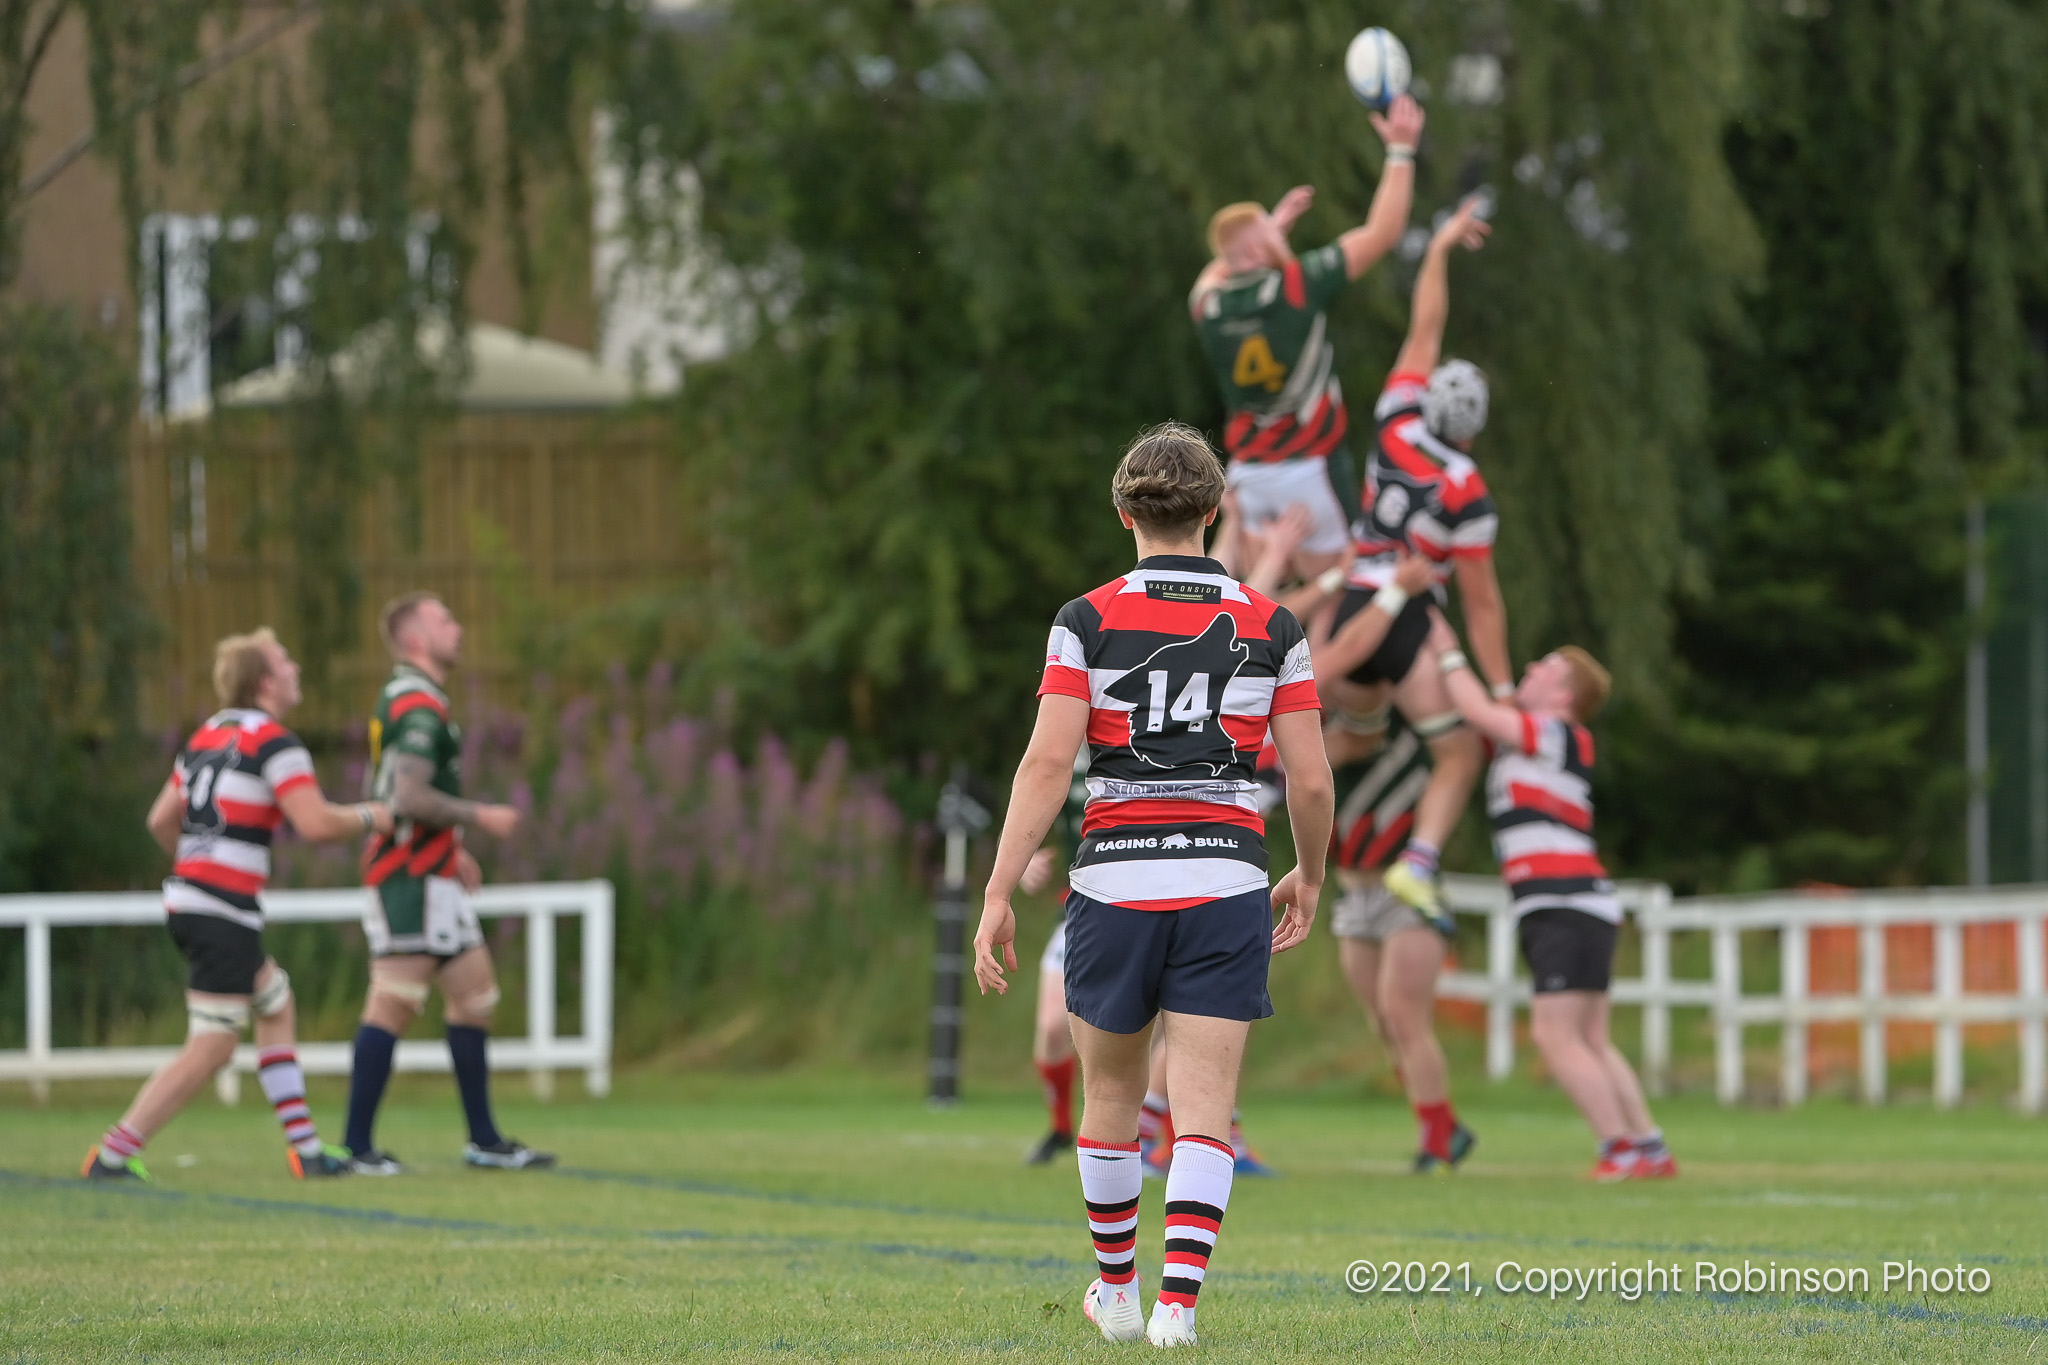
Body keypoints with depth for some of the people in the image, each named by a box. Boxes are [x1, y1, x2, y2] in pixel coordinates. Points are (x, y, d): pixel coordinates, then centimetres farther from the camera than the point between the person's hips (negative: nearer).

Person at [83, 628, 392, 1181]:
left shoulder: (204, 737, 14)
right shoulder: (275, 743, -11)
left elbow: (161, 820, 17)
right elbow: (315, 823, -18)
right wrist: (370, 818, 0)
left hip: (185, 896, 10)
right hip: (225, 916, -10)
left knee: (276, 1005, 22)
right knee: (210, 1049, -7)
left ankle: (304, 1146, 21)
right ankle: (113, 1154, -9)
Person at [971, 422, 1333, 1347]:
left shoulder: (1087, 621, -3)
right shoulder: (1270, 627, 1)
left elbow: (1047, 762, -11)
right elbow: (1310, 778, 1)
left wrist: (998, 895, -10)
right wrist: (1309, 877, 18)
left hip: (1114, 881, 0)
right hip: (1225, 882, 0)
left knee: (1110, 1098, 18)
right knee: (1203, 1111, -2)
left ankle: (1115, 1289, 31)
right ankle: (1177, 1305, -14)